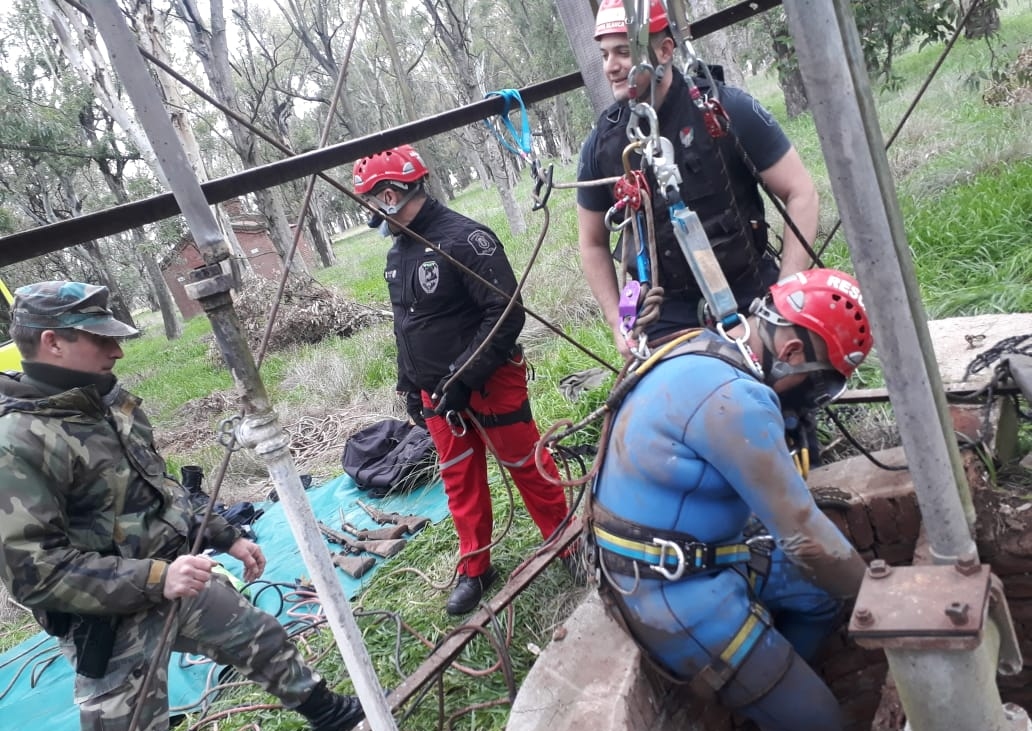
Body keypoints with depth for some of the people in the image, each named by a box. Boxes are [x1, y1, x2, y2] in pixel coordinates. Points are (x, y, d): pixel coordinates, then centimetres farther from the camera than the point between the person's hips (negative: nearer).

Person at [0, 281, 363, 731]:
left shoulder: (107, 401, 3)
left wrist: (225, 537, 14)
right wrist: (154, 578, -30)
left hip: (174, 581, 8)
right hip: (110, 623, -8)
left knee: (265, 640, 23)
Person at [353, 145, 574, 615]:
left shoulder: (464, 238, -19)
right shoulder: (397, 254, 8)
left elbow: (507, 313, -22)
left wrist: (462, 378, -23)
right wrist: (409, 386, 16)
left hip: (490, 383, -7)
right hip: (438, 391, 7)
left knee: (526, 465, 5)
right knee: (460, 480, 14)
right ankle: (475, 568, 29)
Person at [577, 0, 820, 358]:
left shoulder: (727, 109, -10)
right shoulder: (601, 144, -1)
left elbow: (800, 193, -5)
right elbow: (593, 243, 10)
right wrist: (618, 323, 1)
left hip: (752, 298, -1)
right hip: (666, 316, 2)